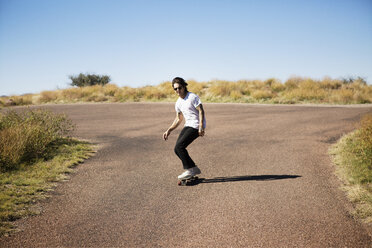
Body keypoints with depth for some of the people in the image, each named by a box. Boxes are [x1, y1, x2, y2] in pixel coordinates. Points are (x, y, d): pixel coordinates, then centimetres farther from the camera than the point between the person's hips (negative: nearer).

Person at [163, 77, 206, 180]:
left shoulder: (192, 97, -10)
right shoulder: (178, 103, 13)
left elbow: (201, 111, -15)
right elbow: (178, 119, 22)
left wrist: (201, 127, -25)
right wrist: (169, 131, 15)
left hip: (196, 126, -8)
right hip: (188, 125, 9)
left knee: (179, 146, -18)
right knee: (177, 149, 0)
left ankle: (189, 170, -7)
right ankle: (194, 169, 10)